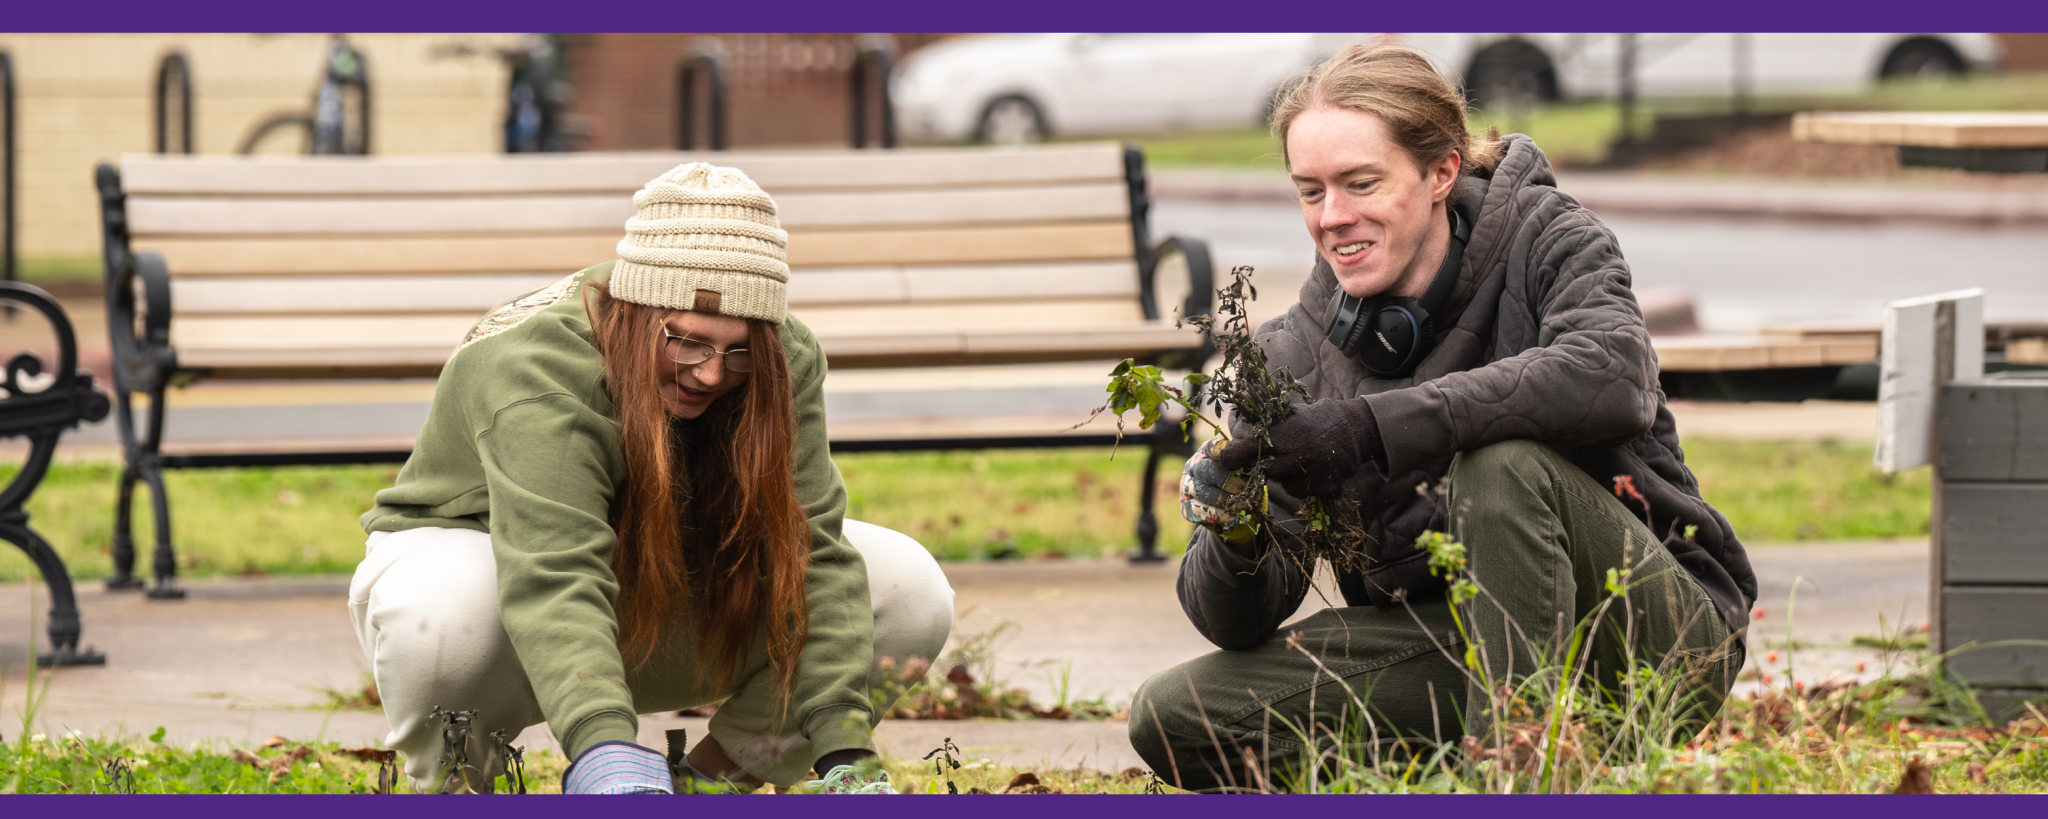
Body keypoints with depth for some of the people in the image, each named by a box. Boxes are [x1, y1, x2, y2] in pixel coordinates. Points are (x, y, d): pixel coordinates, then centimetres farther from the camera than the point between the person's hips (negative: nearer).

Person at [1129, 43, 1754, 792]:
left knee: (1505, 460, -33)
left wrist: (1377, 425, -38)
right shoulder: (1295, 356, 1)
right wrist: (1234, 541, -28)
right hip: (1455, 652, 4)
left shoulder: (1543, 243, -7)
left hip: (1654, 638, -4)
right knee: (1173, 717, -14)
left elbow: (1615, 378, -33)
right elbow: (1241, 625, -3)